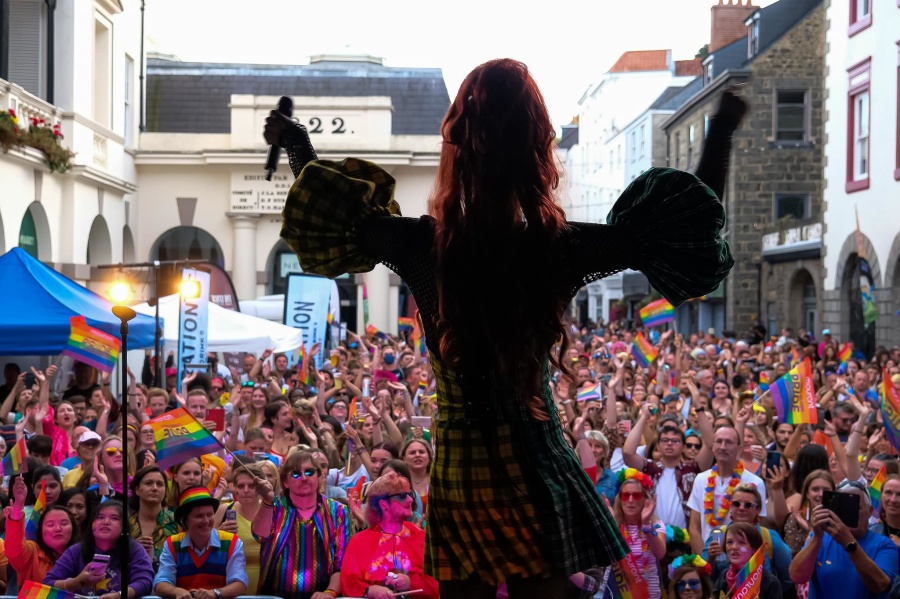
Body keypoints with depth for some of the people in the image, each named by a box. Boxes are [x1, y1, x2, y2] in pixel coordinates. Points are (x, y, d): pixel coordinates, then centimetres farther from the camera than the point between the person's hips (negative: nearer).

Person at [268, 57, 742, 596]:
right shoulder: (559, 249, -12)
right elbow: (697, 232, -2)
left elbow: (324, 226, 12)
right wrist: (722, 131, 7)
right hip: (533, 472, -2)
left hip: (454, 476, 2)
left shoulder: (422, 245, -8)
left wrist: (298, 148, 27)